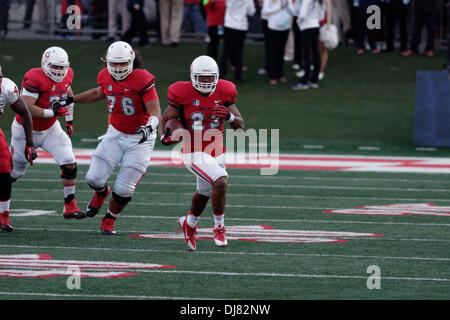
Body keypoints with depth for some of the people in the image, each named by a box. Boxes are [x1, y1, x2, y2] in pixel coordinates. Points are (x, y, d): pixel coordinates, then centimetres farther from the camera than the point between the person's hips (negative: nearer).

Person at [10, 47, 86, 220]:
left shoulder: (66, 75, -6)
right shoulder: (35, 79, -29)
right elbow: (26, 108, -33)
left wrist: (70, 120, 16)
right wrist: (52, 112, -33)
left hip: (50, 129, 5)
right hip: (26, 131, -5)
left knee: (69, 163, -11)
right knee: (15, 171, 9)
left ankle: (70, 206, -3)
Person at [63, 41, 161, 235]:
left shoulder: (142, 79, -23)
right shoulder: (106, 76, -4)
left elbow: (155, 112, -25)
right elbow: (99, 93, 21)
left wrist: (149, 128, -46)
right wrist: (71, 100, 19)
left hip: (140, 139, -5)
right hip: (116, 133, 5)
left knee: (124, 189, -4)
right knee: (94, 178, -4)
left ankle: (109, 220, 23)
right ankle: (101, 193, 34)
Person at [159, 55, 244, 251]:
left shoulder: (223, 92, -4)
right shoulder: (183, 94, -14)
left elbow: (240, 125, 1)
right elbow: (165, 119, -6)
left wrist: (229, 116, -22)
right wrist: (164, 136, -27)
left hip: (216, 153, 6)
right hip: (194, 153, -6)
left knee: (204, 193, 24)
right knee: (221, 182, -27)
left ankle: (189, 223, 54)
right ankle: (219, 227, -8)